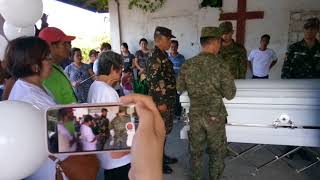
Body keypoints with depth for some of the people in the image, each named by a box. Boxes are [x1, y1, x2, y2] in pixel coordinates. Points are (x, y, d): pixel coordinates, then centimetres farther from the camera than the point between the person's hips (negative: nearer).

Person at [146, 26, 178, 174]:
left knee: (165, 130, 19)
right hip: (161, 101, -10)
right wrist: (160, 102, -21)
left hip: (168, 99, 10)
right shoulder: (155, 57, -18)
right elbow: (154, 82, -23)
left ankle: (162, 156, 35)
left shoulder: (163, 55, 13)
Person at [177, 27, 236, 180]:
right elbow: (230, 94, -11)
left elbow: (179, 88, 3)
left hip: (195, 114, 3)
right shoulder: (221, 65, -15)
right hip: (215, 115, -2)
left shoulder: (187, 64, -7)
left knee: (195, 150, 20)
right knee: (216, 152, 18)